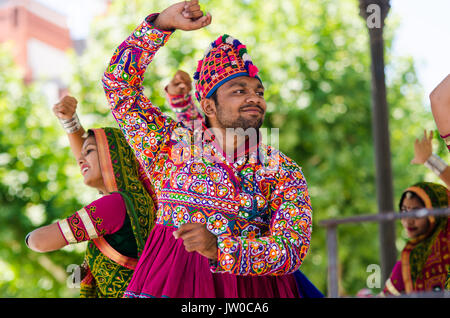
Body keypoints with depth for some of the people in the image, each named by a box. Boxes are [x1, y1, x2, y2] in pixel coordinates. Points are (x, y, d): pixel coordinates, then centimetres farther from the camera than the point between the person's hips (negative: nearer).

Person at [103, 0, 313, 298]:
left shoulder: (285, 173, 2)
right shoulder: (170, 145, 6)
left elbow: (293, 249, -10)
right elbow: (118, 80, 6)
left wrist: (219, 247, -25)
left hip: (250, 285, 0)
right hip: (169, 282, 1)